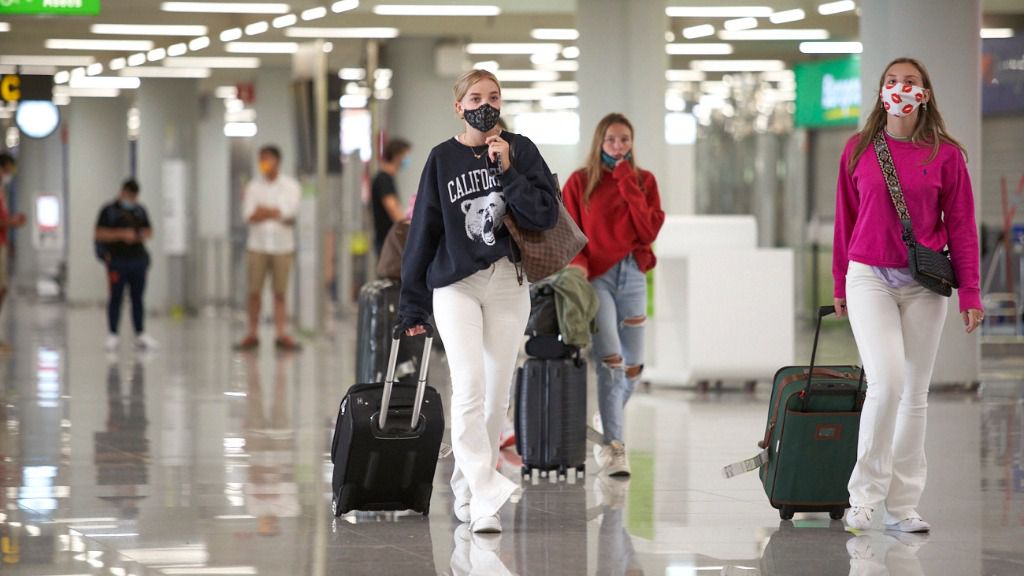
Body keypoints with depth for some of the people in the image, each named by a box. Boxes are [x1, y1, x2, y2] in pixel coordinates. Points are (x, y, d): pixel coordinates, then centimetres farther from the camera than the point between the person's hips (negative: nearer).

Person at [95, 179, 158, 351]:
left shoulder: (140, 210, 14)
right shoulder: (109, 211, -1)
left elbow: (148, 230, 20)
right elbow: (100, 233, -7)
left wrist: (143, 236, -4)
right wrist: (122, 234, -16)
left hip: (138, 259, 4)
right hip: (117, 261, -4)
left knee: (137, 298, 7)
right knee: (116, 298, -3)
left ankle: (140, 334, 11)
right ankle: (113, 335, 2)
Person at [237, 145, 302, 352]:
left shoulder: (290, 185, 5)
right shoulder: (253, 186, 8)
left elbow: (290, 210, -9)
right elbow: (249, 215, -4)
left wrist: (264, 211, -4)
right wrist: (278, 214, -7)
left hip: (282, 246, -1)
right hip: (258, 245, 1)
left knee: (280, 293, -1)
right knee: (254, 292, -1)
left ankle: (282, 335, 0)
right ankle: (252, 334, 5)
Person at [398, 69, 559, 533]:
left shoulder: (520, 150, 4)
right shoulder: (442, 159, 2)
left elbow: (546, 215, -4)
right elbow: (424, 231, 5)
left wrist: (508, 170, -14)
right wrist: (412, 304, 5)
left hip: (508, 284, 2)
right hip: (455, 285, -2)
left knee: (496, 392, 5)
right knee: (469, 386, -17)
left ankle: (468, 490, 17)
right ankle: (488, 495, -23)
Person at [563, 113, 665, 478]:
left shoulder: (643, 181, 8)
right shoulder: (579, 182, 3)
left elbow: (649, 232, -4)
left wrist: (628, 186, -8)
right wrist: (577, 264, -17)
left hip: (632, 276, 3)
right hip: (595, 277, -3)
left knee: (633, 366, 8)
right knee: (610, 359, -18)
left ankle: (607, 426, 35)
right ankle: (612, 445, -16)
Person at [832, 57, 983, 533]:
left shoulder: (946, 155, 1)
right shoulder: (858, 151, 3)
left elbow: (960, 225, 2)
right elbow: (845, 221, 10)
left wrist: (970, 293, -2)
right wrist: (840, 285, 14)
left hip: (924, 285, 1)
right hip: (869, 278, -1)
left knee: (915, 393, 5)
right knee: (887, 381, -17)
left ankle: (903, 506, 12)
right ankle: (864, 496, -6)